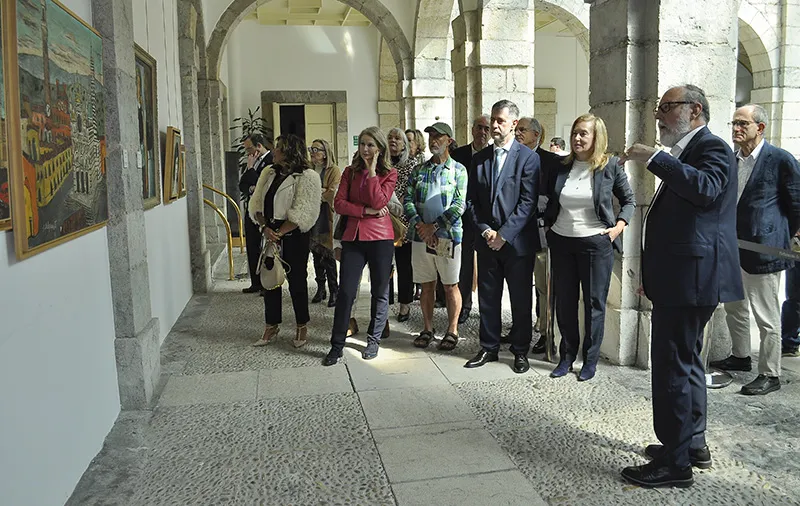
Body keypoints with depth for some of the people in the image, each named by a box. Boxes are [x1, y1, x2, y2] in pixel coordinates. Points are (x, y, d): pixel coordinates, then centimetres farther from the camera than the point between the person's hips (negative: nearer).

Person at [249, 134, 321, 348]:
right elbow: (257, 204, 5)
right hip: (270, 233, 6)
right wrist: (265, 228, -11)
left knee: (296, 281, 3)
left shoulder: (307, 177, -9)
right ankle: (271, 327, 22)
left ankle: (302, 327, 18)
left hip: (294, 236, -6)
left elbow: (301, 214, -17)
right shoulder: (269, 174, 10)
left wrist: (278, 233, -17)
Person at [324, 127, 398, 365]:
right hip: (353, 237, 2)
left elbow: (379, 202, -15)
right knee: (345, 291, -2)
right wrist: (366, 210, -11)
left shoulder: (389, 174, 2)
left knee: (380, 292, 8)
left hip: (380, 237, -1)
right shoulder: (350, 172, 9)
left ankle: (373, 340, 23)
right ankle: (337, 345, 7)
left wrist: (372, 171, -12)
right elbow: (339, 203, -1)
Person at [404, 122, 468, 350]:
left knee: (450, 286, 5)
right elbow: (408, 200, 4)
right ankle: (427, 329, 22)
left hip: (448, 236, -3)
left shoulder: (459, 170, 0)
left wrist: (434, 226, -16)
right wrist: (419, 224, -13)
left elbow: (459, 204, -9)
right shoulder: (419, 171, 10)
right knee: (426, 285, 11)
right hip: (421, 236, 3)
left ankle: (452, 330, 17)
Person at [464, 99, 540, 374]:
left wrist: (504, 234, -14)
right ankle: (489, 348, 24)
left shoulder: (528, 157, -5)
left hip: (517, 241, -4)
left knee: (521, 300, 6)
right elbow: (472, 200, 8)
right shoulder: (479, 159, 9)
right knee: (487, 298, 11)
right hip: (487, 240, 4)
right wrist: (485, 231, -5)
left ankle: (520, 351, 20)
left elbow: (528, 202, -11)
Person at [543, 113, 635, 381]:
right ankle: (566, 356, 23)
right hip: (561, 241, 4)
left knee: (594, 303, 5)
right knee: (564, 302, 9)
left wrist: (618, 227, -7)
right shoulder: (562, 166, 5)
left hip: (596, 242, -3)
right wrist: (548, 225, 6)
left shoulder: (610, 166, -4)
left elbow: (629, 201, 5)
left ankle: (590, 360, 18)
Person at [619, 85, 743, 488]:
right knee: (686, 361, 19)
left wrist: (654, 159, -29)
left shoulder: (712, 148, -11)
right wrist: (653, 273, 23)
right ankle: (693, 444, 33)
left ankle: (675, 463, 2)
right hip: (680, 278, 11)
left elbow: (706, 189, -34)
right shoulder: (685, 153, 20)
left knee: (673, 365, -8)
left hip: (690, 279, -11)